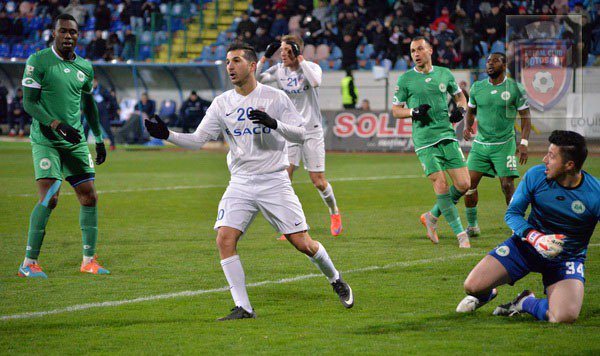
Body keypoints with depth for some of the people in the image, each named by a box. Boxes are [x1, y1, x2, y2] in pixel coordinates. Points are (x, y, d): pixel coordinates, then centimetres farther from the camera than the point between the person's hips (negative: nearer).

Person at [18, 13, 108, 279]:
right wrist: (57, 124, -21)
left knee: (89, 198, 2)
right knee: (49, 198, -17)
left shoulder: (84, 67, 11)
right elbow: (28, 103, -10)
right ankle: (29, 263, -9)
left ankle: (89, 260, 12)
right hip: (46, 141, -6)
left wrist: (99, 139, 22)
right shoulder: (38, 61, -6)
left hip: (76, 142, 6)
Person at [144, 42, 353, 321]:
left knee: (302, 243, -4)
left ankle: (335, 280, 26)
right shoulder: (222, 103, 5)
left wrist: (274, 123, -22)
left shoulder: (275, 98, -3)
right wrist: (167, 135, -12)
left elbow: (300, 133, -4)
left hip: (274, 182, -3)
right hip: (240, 184, 3)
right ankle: (243, 308, -8)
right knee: (225, 239, -15)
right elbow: (198, 139, 4)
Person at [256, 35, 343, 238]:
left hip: (312, 130, -2)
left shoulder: (311, 67, -6)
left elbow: (315, 81, -29)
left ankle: (334, 213, 29)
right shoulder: (279, 70, 2)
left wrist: (300, 58, -25)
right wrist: (265, 57, -12)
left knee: (318, 181, 0)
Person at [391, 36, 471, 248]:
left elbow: (459, 95, 25)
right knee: (441, 186, -12)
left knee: (463, 184, -4)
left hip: (448, 136, 4)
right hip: (425, 141, -3)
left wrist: (461, 109, 3)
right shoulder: (405, 79, 2)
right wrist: (413, 112, -13)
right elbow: (395, 110, 6)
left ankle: (432, 217, 18)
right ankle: (460, 234, -3)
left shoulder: (444, 74, 10)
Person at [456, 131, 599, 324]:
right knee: (472, 286, -14)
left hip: (568, 258, -2)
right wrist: (536, 238, -24)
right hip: (526, 244, 2)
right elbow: (512, 213, -7)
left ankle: (527, 303, 6)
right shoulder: (536, 175, -13)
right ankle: (487, 293, 27)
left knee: (565, 317, -29)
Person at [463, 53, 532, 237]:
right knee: (469, 183, -3)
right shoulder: (477, 87, 5)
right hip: (480, 144, 4)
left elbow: (525, 116, -3)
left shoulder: (515, 88, -5)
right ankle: (472, 226, 11)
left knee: (507, 185, -9)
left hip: (504, 144, -4)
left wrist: (524, 143, -12)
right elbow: (471, 111, 19)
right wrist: (467, 126, -2)